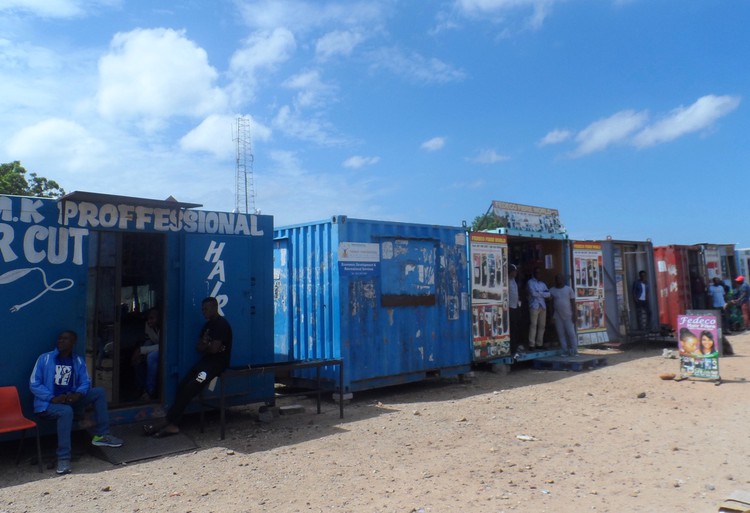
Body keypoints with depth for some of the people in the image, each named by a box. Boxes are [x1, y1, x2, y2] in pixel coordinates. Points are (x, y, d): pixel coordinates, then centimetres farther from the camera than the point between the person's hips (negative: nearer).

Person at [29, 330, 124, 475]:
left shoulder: (78, 361, 9)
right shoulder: (45, 359, -2)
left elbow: (85, 382, 7)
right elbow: (34, 384, -7)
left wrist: (77, 394, -16)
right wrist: (52, 398, -20)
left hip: (71, 400, 5)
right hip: (47, 404, -5)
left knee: (99, 391, -11)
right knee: (66, 411, -37)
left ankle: (100, 435, -9)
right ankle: (63, 459, -34)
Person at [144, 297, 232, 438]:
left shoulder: (222, 325, -11)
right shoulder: (208, 325, 19)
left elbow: (214, 348, -20)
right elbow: (198, 347, 15)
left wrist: (204, 347, 1)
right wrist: (207, 346, -7)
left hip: (217, 363, -9)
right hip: (206, 361, 9)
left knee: (189, 389, -20)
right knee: (182, 386, -11)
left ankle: (171, 423, -16)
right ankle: (173, 424, -15)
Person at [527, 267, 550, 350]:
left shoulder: (542, 283, 21)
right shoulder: (530, 282, 4)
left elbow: (548, 294, 8)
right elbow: (533, 293, -10)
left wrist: (539, 293, -5)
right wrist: (543, 293, 2)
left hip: (543, 306, 6)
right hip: (534, 306, -6)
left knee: (542, 325, 3)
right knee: (533, 325, -9)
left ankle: (539, 343, 8)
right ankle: (531, 344, -10)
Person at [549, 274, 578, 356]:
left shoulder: (569, 289, 3)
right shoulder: (552, 290, 6)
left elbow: (573, 302, 1)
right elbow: (551, 303, 6)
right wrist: (551, 316, 1)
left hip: (568, 316, -2)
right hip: (557, 316, 2)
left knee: (571, 333, -5)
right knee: (561, 334, 2)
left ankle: (574, 350, 2)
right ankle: (565, 351, 7)